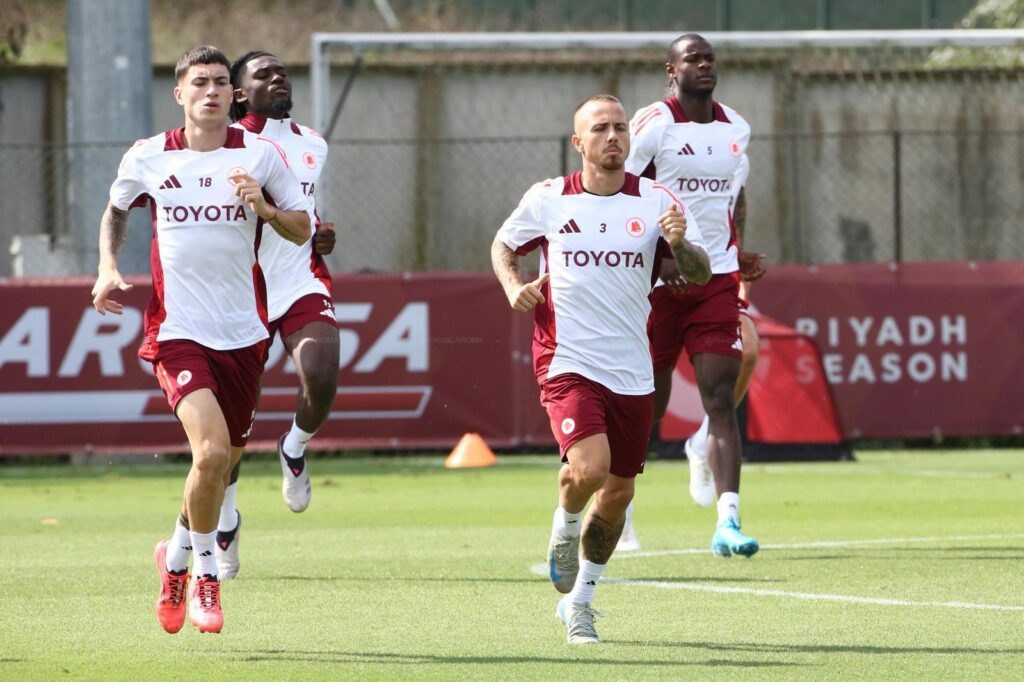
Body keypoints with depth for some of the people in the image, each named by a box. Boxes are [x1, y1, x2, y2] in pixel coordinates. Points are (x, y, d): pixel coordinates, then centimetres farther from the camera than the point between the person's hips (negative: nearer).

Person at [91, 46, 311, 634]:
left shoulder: (260, 155, 1)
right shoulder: (147, 158, 2)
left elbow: (303, 229, 5)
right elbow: (117, 210, 21)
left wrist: (266, 208, -14)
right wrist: (109, 267, 7)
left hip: (244, 332, 3)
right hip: (179, 330, -3)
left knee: (223, 461, 10)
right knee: (212, 450, -21)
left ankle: (177, 556, 39)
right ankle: (205, 576, -1)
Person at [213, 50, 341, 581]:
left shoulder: (312, 146, 13)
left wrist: (321, 234, 8)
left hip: (301, 281, 3)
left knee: (321, 381, -23)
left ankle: (295, 450, 11)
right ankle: (225, 517, 23)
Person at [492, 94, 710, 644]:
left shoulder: (656, 201, 2)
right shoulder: (546, 200, 1)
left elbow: (700, 273, 0)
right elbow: (503, 245, 17)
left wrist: (679, 243, -21)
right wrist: (513, 286, -4)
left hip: (632, 372, 3)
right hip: (567, 364, -3)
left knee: (618, 492, 8)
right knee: (590, 467, -25)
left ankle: (578, 600, 28)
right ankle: (565, 524, 10)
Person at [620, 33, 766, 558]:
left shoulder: (735, 129, 10)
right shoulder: (652, 125, -9)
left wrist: (738, 252, 11)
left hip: (717, 280, 4)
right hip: (657, 282, -4)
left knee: (721, 400, -9)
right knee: (647, 406, 4)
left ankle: (728, 522, -13)